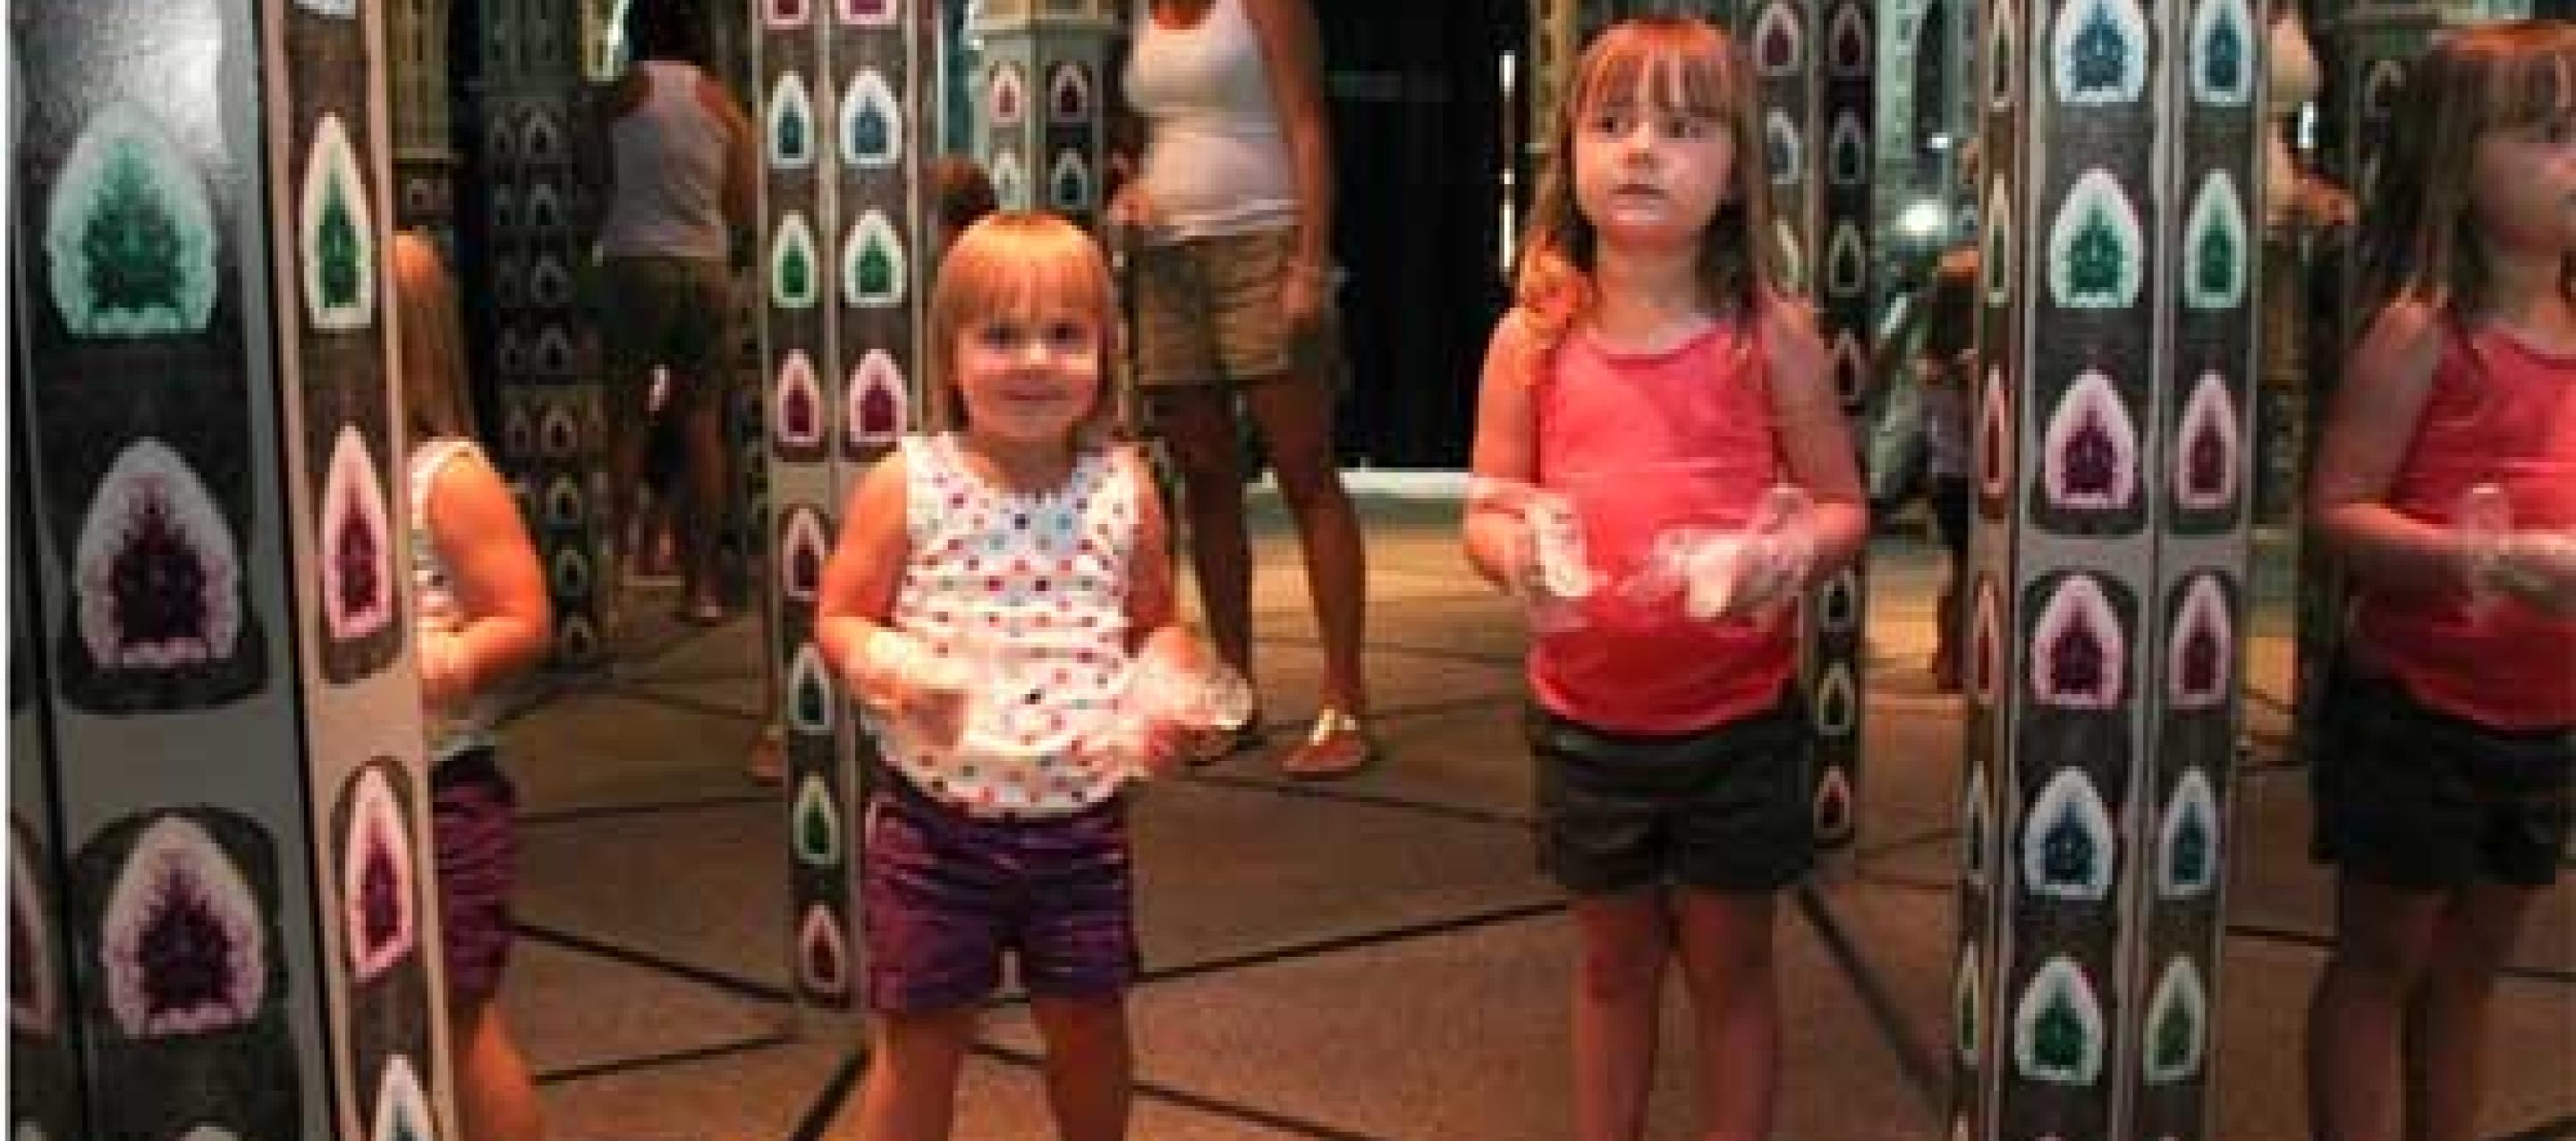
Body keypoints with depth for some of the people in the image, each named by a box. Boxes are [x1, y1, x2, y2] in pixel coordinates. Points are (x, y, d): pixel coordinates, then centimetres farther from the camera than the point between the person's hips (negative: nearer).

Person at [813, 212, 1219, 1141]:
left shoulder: (1124, 488, -1)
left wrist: (1169, 683, -9)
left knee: (1088, 1021, 16)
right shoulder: (907, 484, -8)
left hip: (1082, 815, 2)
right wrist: (889, 667, -22)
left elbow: (1157, 623, 11)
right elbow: (839, 617, -2)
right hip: (937, 817, -2)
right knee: (923, 1033, 9)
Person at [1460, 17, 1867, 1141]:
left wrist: (1795, 550, -25)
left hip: (1738, 716, -1)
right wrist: (1513, 547, -24)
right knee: (1613, 962, 19)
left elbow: (1842, 505, -3)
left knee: (1728, 964, 14)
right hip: (1587, 717, 2)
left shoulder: (1771, 335, -9)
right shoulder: (1532, 337, -5)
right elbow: (1484, 509, -1)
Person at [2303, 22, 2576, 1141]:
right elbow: (2338, 508, -19)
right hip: (2414, 709, -7)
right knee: (2381, 958, 7)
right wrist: (2485, 561, -32)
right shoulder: (2422, 330, -14)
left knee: (2470, 965, 18)